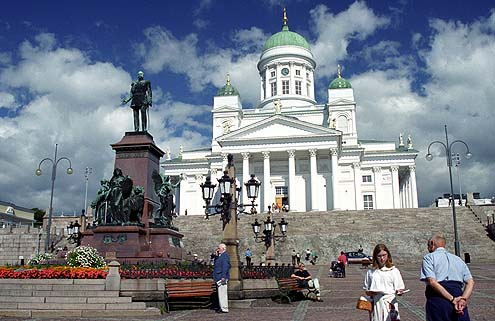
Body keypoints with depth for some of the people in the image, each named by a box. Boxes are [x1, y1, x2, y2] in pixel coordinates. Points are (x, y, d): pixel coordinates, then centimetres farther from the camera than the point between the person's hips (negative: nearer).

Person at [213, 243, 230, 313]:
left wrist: (223, 277, -24)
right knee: (221, 293, 14)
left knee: (222, 293, -8)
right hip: (219, 278, 10)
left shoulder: (225, 255, -13)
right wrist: (216, 255, 9)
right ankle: (222, 307, 21)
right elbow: (216, 265, 18)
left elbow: (225, 267, -20)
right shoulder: (220, 256, 18)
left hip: (222, 277, -10)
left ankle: (224, 309, -4)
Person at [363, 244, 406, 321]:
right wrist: (370, 293, -7)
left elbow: (399, 289, 3)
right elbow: (366, 290, 13)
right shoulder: (371, 272, 8)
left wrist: (399, 292, -18)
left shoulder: (394, 271, 3)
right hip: (376, 304, 2)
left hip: (390, 303, -2)